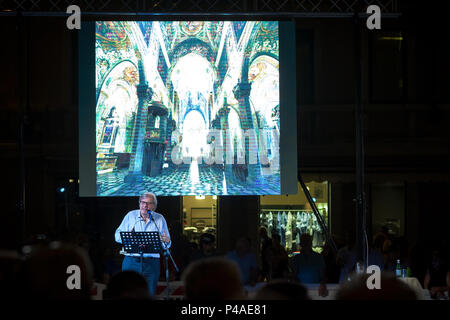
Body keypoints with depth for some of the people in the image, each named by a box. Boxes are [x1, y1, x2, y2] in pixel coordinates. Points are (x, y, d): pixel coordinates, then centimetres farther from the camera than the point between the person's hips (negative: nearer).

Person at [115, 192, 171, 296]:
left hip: (152, 263, 1)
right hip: (131, 262, 0)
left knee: (149, 294, 0)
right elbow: (118, 236, 5)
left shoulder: (160, 219, 7)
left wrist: (166, 241, -15)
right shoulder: (131, 216, 6)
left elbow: (166, 246, 9)